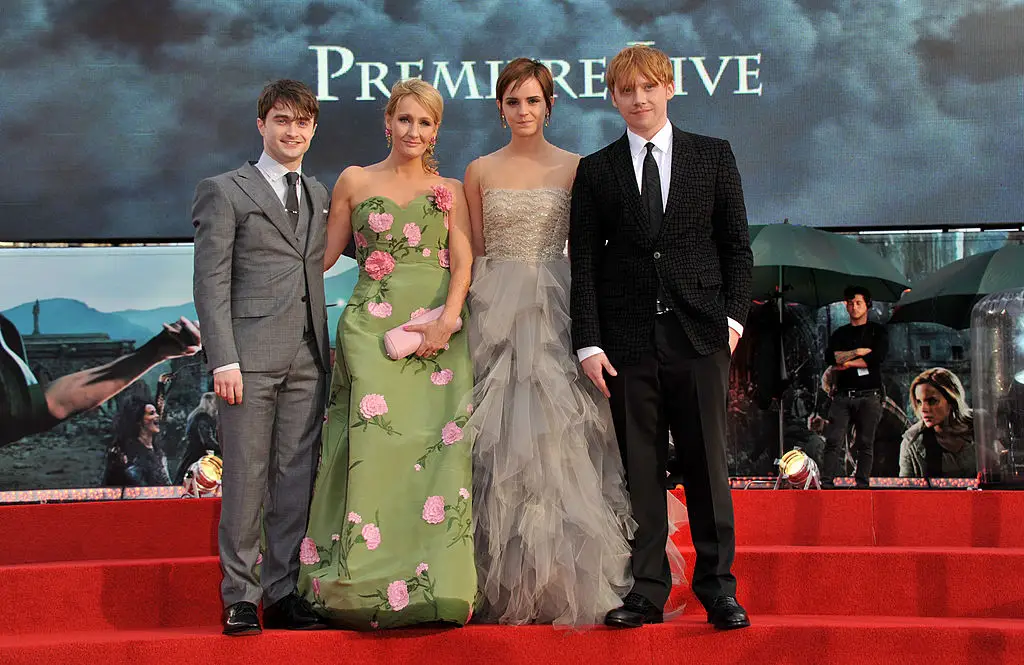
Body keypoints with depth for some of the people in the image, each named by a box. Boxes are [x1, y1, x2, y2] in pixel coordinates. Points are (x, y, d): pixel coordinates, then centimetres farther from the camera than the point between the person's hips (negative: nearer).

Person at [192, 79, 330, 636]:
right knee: (246, 480, -2)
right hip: (250, 355, -5)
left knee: (296, 480, 5)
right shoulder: (225, 191, 3)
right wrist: (223, 360, -12)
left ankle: (282, 595, 14)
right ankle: (239, 598, 8)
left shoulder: (320, 195, 19)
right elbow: (210, 282, -3)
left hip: (307, 359, 5)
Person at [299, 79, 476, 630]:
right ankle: (366, 584, -6)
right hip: (372, 327, -1)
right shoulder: (355, 181, 12)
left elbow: (463, 259, 4)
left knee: (439, 449, -6)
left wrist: (448, 320, -11)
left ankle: (435, 586, -1)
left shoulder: (450, 190, 15)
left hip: (439, 332, 1)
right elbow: (325, 253, 14)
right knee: (374, 442, -10)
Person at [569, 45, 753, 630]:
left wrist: (733, 316, -1)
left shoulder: (714, 156, 10)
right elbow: (583, 263, 5)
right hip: (628, 340, 0)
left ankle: (718, 586, 11)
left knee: (708, 465, 2)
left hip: (700, 335, 0)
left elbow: (737, 244, 9)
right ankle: (647, 590, 10)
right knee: (640, 469, 3)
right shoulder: (595, 171, 9)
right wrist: (589, 342, -3)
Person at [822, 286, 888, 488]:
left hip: (869, 395, -2)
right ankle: (826, 483, -11)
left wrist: (847, 363, -3)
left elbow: (877, 357, -8)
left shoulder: (877, 331, 10)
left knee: (865, 444, -4)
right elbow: (830, 357, 1)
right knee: (833, 441, -8)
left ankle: (862, 485, -3)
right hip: (843, 395, 2)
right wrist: (858, 352, -6)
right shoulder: (840, 333, 19)